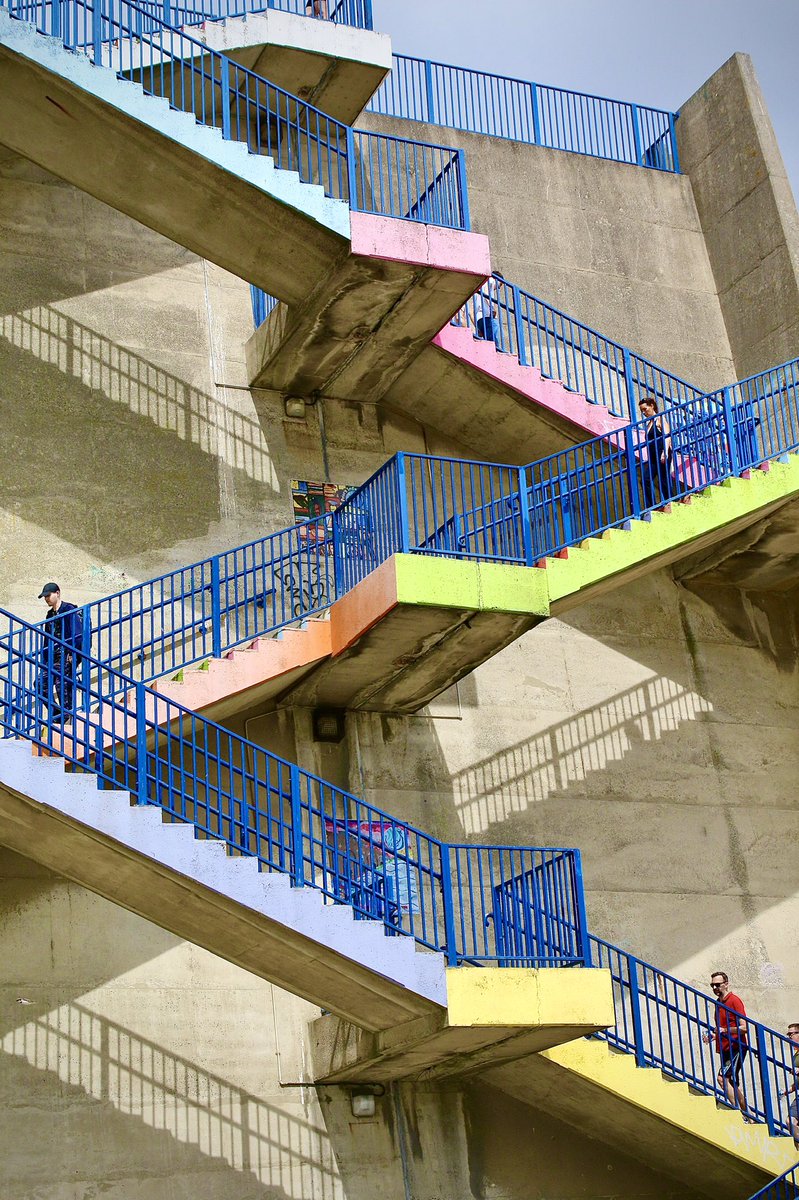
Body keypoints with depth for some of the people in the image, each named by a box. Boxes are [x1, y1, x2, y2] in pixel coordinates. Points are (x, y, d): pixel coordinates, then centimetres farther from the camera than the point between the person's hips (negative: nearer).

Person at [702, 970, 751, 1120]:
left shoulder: (734, 1000, -11)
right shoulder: (719, 1003, 15)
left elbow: (744, 1028, -17)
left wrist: (724, 1030, -25)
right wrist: (712, 1036, 10)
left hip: (736, 1047, -9)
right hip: (725, 1048, 9)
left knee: (722, 1078, -18)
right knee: (733, 1082, 11)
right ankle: (746, 1115, 17)